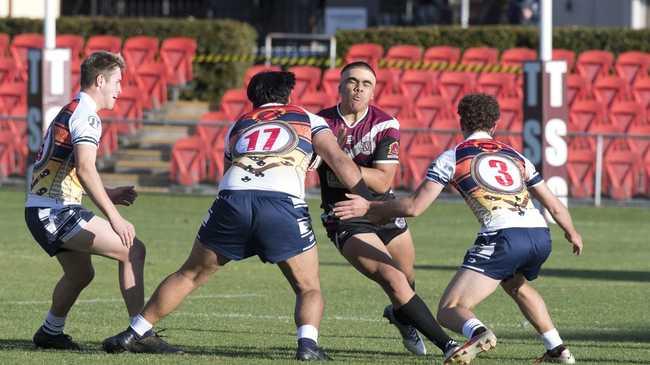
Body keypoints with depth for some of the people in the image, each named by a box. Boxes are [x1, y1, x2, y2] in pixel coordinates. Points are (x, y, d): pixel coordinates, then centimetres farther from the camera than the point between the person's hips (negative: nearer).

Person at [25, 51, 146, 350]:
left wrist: (107, 195, 24)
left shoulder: (69, 112, 19)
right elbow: (85, 169, -26)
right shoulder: (86, 116, -13)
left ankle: (50, 333, 44)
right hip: (56, 212, -10)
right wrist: (114, 216, -28)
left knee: (80, 273, 29)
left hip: (40, 210, 10)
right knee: (132, 250, -13)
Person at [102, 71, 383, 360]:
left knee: (189, 275, 20)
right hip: (284, 203, -2)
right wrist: (370, 204, 11)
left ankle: (133, 335, 23)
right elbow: (341, 162, 13)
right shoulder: (309, 120, 25)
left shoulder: (237, 126, 33)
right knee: (309, 290, 11)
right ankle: (307, 343, -14)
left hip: (232, 198, 3)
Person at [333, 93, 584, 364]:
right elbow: (554, 205, 30)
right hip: (541, 235, 6)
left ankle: (478, 333, -38)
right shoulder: (515, 156, 24)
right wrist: (572, 233, 49)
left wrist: (368, 208, 18)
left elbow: (414, 207, 4)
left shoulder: (452, 158, 11)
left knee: (449, 311, -4)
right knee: (516, 285, 39)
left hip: (504, 236, -6)